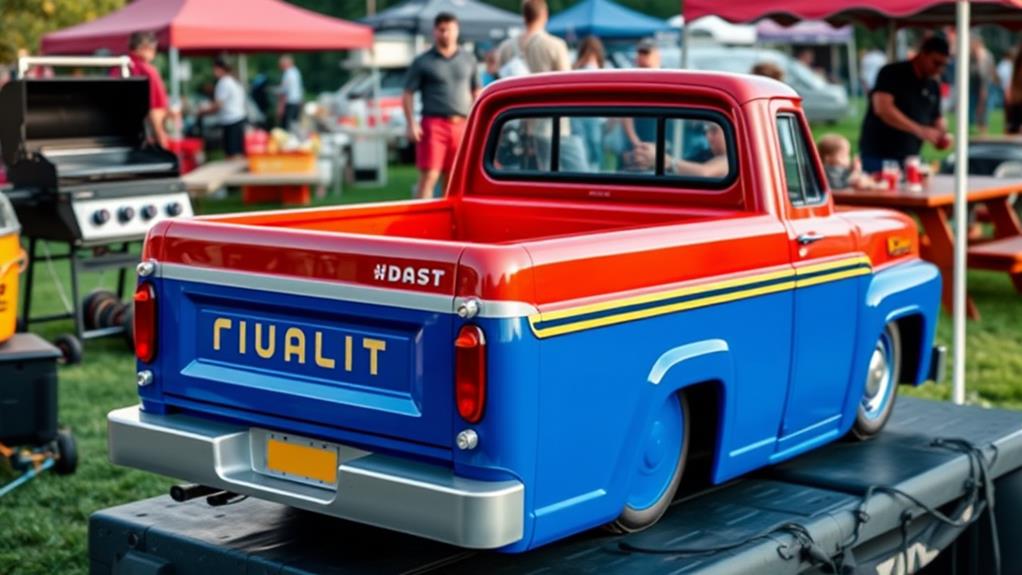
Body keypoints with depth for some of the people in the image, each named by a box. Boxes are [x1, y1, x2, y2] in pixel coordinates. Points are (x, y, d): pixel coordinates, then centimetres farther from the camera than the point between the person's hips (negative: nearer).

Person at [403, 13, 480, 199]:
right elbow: (408, 94, 2)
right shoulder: (423, 62, 4)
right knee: (429, 177, -11)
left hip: (461, 126, 4)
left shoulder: (468, 59, 14)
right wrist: (411, 123, -10)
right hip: (434, 123, -4)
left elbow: (476, 92, 18)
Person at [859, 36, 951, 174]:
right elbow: (883, 108, -20)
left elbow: (936, 118, 22)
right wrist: (919, 130, -26)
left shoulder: (933, 87, 13)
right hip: (878, 156, -6)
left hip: (909, 158, 6)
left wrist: (942, 134, -3)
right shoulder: (892, 74, -7)